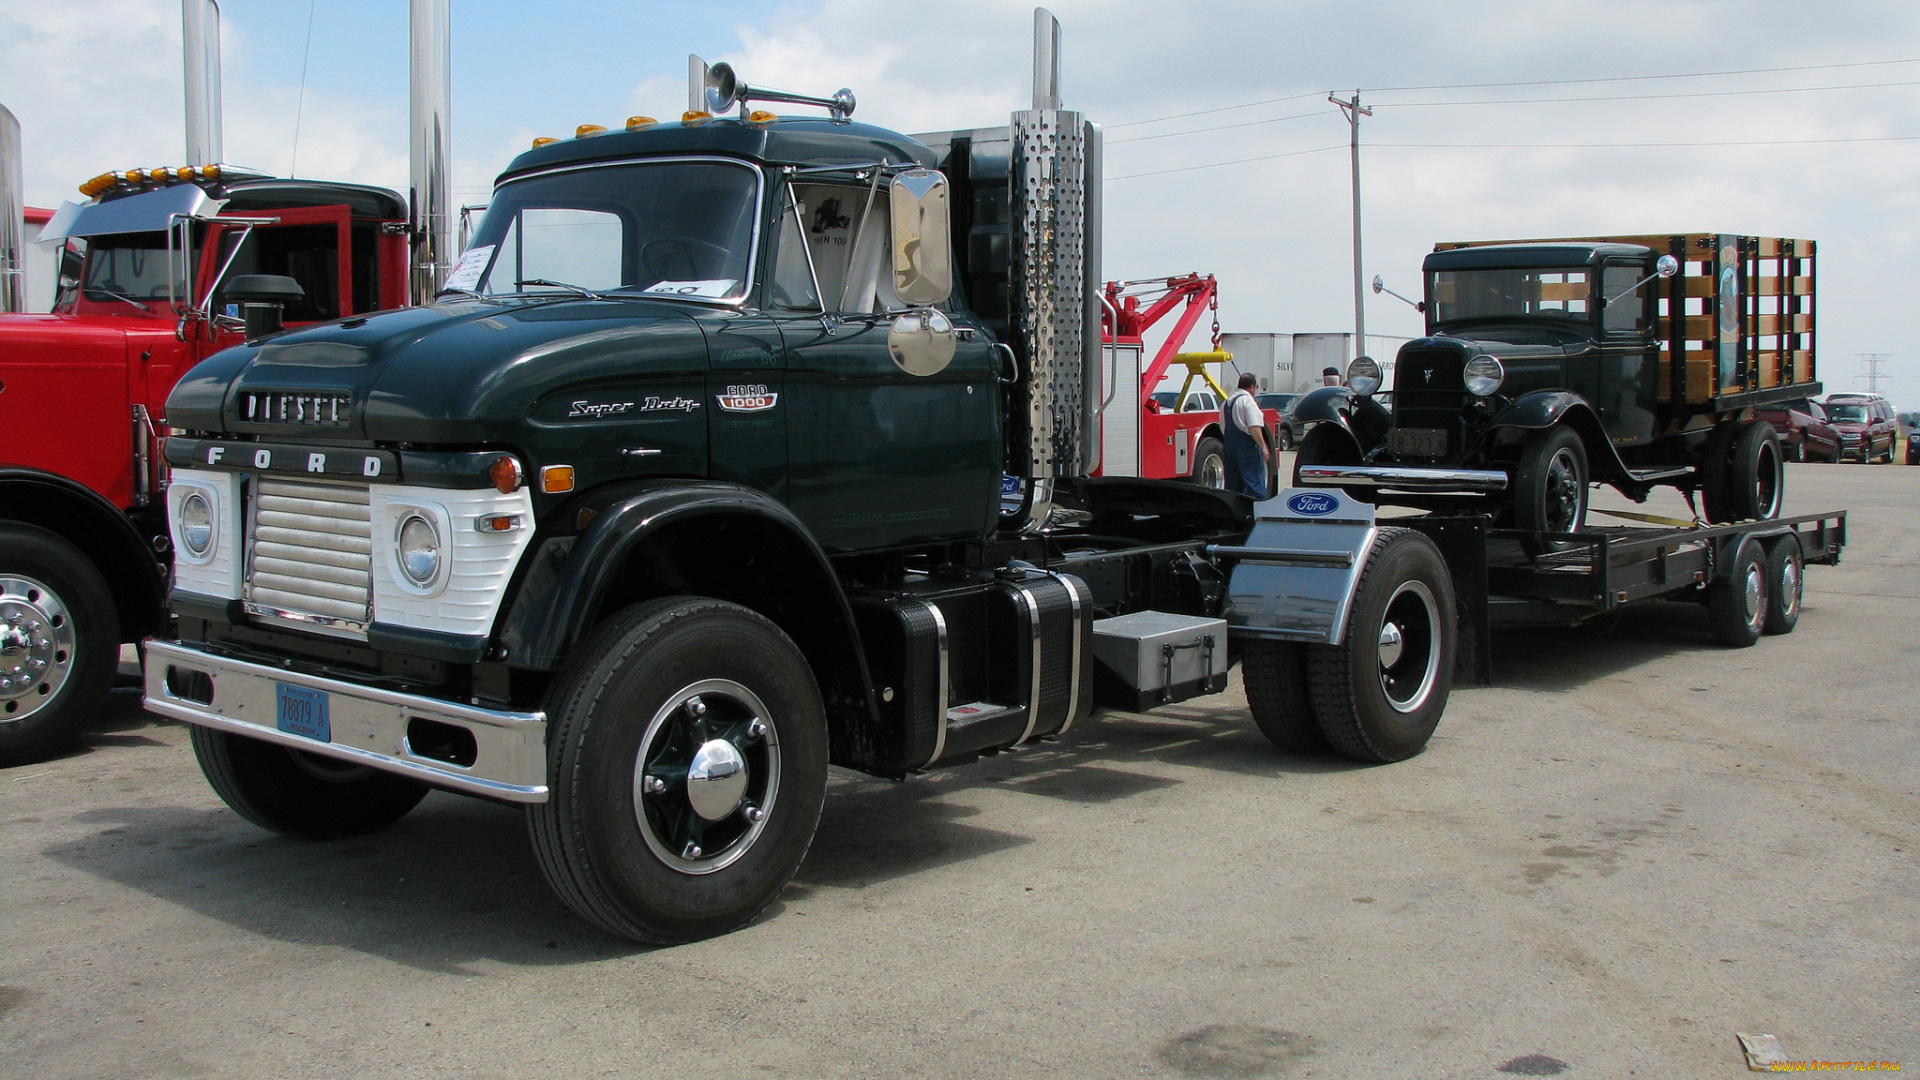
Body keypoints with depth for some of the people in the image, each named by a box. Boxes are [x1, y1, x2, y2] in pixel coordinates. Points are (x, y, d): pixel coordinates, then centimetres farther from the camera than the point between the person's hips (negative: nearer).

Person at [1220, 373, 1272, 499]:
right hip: (1247, 446, -8)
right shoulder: (1248, 400, -9)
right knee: (1256, 484, -7)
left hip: (1229, 445, 8)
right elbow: (1254, 427, -19)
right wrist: (1263, 447, -18)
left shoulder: (1227, 402, 16)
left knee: (1233, 484, 11)